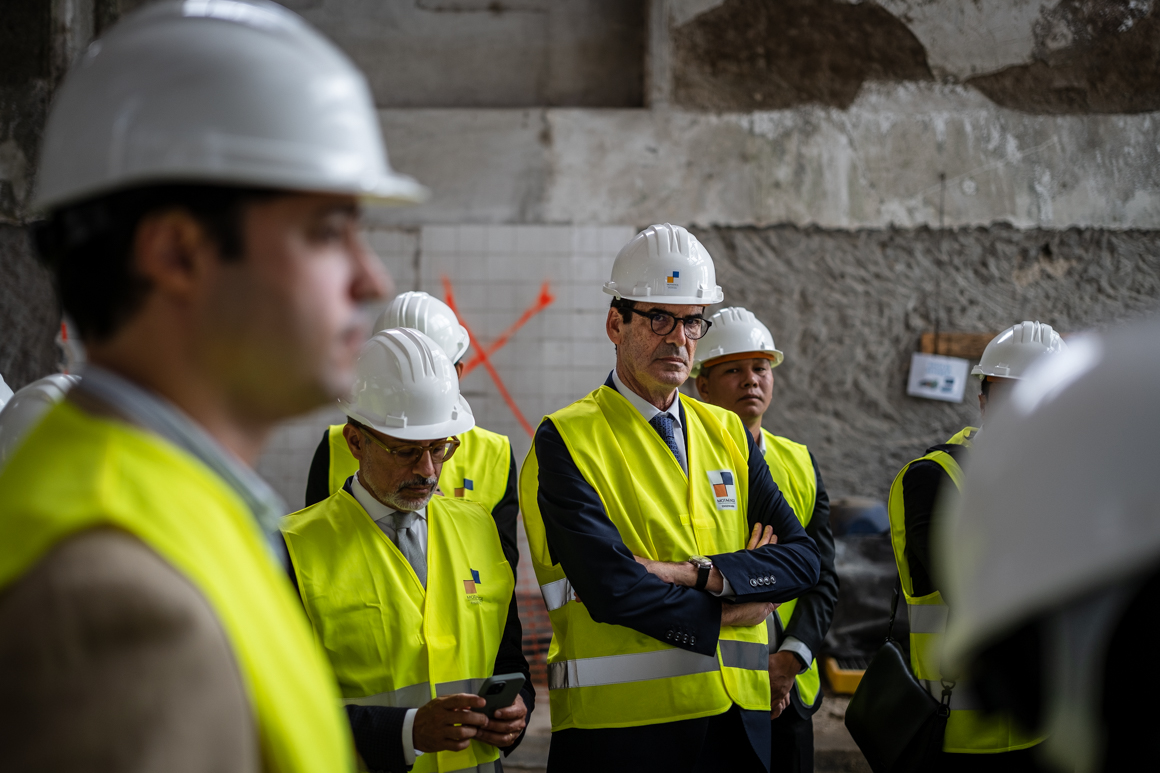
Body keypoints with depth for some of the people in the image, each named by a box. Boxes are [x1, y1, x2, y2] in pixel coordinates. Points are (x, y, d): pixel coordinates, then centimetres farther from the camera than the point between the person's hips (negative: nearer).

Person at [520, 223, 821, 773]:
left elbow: (802, 557, 3)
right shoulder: (566, 440, -5)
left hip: (737, 721, 5)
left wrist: (700, 574, -12)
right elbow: (612, 589, -17)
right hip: (620, 728, -5)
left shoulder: (727, 434, 13)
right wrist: (728, 609, -7)